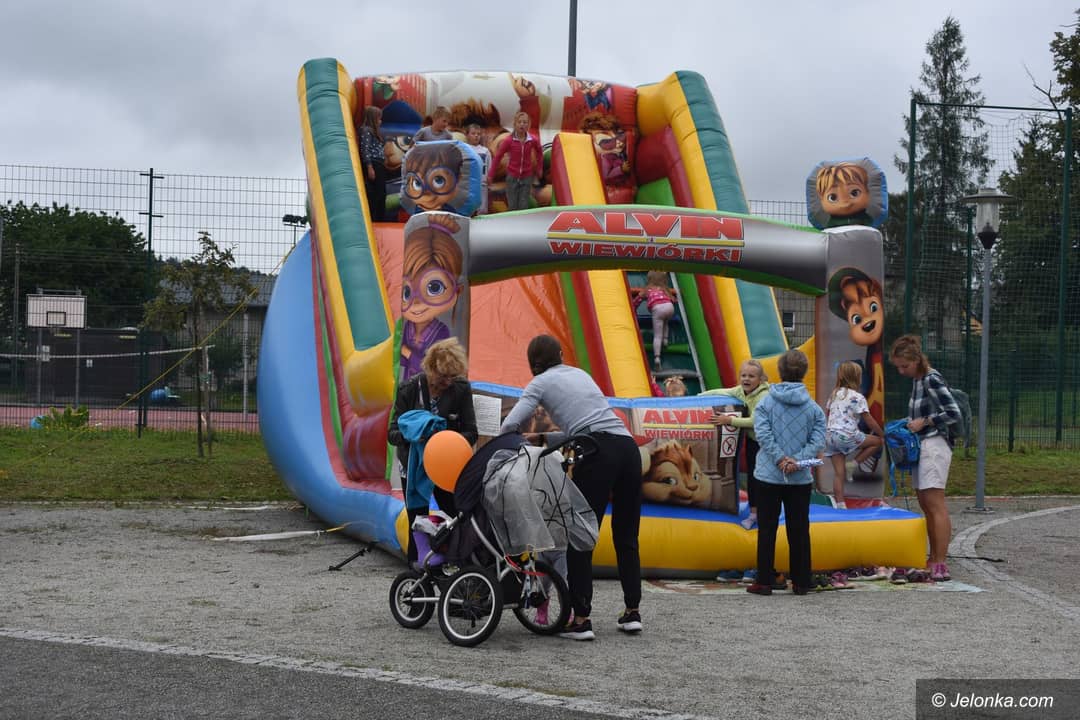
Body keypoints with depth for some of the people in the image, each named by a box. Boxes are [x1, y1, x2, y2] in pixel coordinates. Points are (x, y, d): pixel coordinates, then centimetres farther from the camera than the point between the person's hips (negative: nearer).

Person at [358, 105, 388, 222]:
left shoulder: (374, 131, 20)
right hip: (372, 166, -10)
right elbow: (365, 150, -15)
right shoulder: (366, 131, -8)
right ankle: (372, 220, -9)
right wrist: (370, 168, -20)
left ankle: (381, 220, 17)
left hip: (379, 166, 10)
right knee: (372, 195, -9)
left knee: (381, 194, 11)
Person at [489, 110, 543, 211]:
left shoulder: (533, 140, -8)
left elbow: (539, 153, 12)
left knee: (523, 207, 0)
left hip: (527, 177, 1)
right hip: (512, 177, -1)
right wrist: (491, 175, -5)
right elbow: (498, 156, -6)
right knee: (512, 207, 3)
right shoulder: (509, 140, -13)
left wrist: (539, 169, 16)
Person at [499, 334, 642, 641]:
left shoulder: (541, 382, 10)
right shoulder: (580, 374, 28)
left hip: (598, 455, -6)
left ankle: (581, 619, -2)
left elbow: (511, 425, -2)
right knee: (626, 536, 15)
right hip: (629, 447, 6)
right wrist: (542, 438, 32)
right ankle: (632, 612, 18)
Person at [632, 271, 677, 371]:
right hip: (669, 306, 2)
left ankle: (657, 357, -19)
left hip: (657, 308, -2)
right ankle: (665, 339, 18)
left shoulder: (646, 290, 28)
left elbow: (635, 302, 31)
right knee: (665, 322, 38)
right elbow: (673, 299, 35)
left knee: (657, 336, -4)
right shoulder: (664, 289, 33)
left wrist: (634, 312, 48)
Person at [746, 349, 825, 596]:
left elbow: (763, 434, -14)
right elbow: (818, 440, -8)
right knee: (799, 531, 9)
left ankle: (763, 582, 6)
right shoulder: (813, 407, 2)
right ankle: (801, 583, 13)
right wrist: (798, 461, -14)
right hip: (801, 479, 1)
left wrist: (780, 459, -14)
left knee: (767, 530, 5)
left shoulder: (765, 403, -3)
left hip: (769, 476, -1)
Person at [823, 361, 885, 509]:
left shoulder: (834, 394, 15)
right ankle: (853, 465, 5)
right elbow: (869, 421, -2)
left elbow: (826, 416, 21)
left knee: (839, 472, 6)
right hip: (847, 435, -7)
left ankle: (840, 503, 1)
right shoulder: (857, 397, -5)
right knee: (877, 441, 10)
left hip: (830, 435, 7)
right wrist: (882, 435, 10)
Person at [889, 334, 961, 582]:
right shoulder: (916, 380, 14)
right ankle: (933, 559, 19)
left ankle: (940, 565, -15)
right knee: (925, 504, 13)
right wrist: (911, 423, 9)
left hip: (934, 445, -10)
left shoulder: (932, 379, -13)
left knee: (935, 505, -12)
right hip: (921, 445, 10)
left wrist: (925, 421, -13)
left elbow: (954, 413, -18)